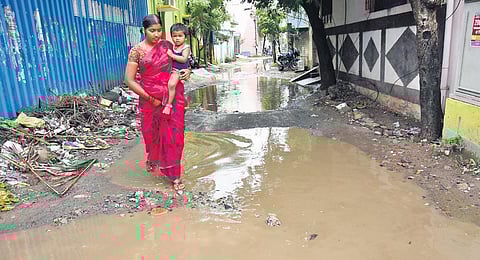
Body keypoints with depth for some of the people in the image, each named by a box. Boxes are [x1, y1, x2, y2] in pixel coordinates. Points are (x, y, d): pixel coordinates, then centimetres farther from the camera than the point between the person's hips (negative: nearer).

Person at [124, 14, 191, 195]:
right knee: (152, 134, 16)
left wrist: (187, 71, -6)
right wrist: (150, 99, -13)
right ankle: (152, 160, 49)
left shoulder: (167, 46, 3)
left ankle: (174, 175, 14)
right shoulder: (137, 51, -6)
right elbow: (129, 80, -9)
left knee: (173, 136, 1)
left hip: (172, 98, 1)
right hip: (149, 100, -1)